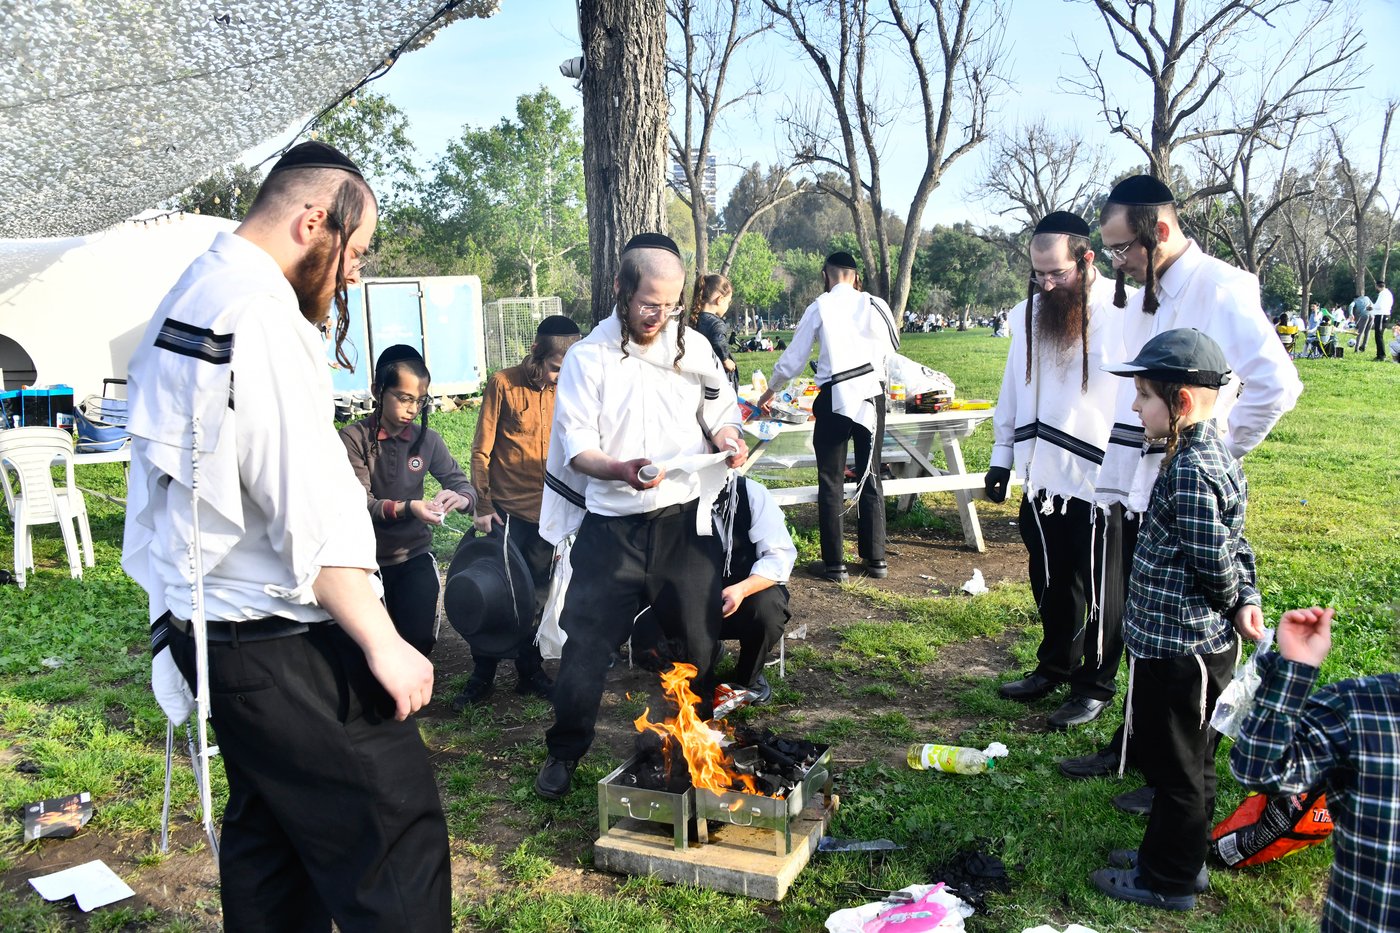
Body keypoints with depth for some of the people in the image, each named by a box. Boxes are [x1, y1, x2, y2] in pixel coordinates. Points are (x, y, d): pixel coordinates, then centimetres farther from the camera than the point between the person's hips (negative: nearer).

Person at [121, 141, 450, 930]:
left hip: (205, 623, 10)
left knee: (267, 830, 20)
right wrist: (383, 643, -18)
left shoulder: (184, 300, 14)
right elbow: (309, 508, -23)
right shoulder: (260, 313, -18)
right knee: (396, 828, -5)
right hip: (278, 641, -10)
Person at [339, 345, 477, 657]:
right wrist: (406, 508, -35)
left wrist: (459, 498, -21)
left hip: (414, 554, 2)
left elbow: (461, 483, 3)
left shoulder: (427, 439, 0)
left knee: (420, 636, -6)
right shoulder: (353, 438, -11)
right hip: (368, 560, -2)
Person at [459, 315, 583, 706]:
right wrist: (482, 505, -6)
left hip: (547, 512, 3)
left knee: (537, 597, 12)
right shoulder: (504, 384, -7)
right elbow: (481, 450, -3)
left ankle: (530, 672, 27)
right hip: (505, 511, -3)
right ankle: (482, 677, 17)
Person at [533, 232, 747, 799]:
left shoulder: (694, 347, 5)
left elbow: (721, 412, 14)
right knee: (587, 641, 0)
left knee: (698, 640, 12)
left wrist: (727, 436, -10)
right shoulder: (588, 356, -5)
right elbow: (576, 446, -9)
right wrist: (621, 470, -29)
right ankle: (564, 752, 22)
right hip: (611, 526, -2)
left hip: (683, 520, 3)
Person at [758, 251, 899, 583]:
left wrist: (771, 391, 21)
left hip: (835, 400, -3)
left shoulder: (819, 308, 0)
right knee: (870, 478, 14)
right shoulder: (876, 305, 4)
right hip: (872, 396, 3)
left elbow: (793, 359, 5)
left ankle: (835, 564, 7)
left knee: (831, 482, 6)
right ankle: (876, 559, 18)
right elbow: (889, 353, 11)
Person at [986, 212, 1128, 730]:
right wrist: (1001, 458, 16)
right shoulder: (1029, 313, 8)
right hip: (1042, 478, 6)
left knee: (1102, 592, 7)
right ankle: (1054, 667, 36)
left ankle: (1095, 686, 23)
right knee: (1050, 584, 18)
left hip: (1102, 482, -6)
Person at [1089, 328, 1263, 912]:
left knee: (1178, 766, 6)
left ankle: (1168, 881, 22)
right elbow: (1233, 547, 11)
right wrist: (1246, 598, 0)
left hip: (1178, 649, -10)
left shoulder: (1189, 470, -25)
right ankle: (1178, 855, 39)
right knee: (1189, 760, 22)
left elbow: (1215, 563, -22)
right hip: (1204, 641, 10)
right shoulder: (1212, 454, 7)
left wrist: (1233, 600, -3)